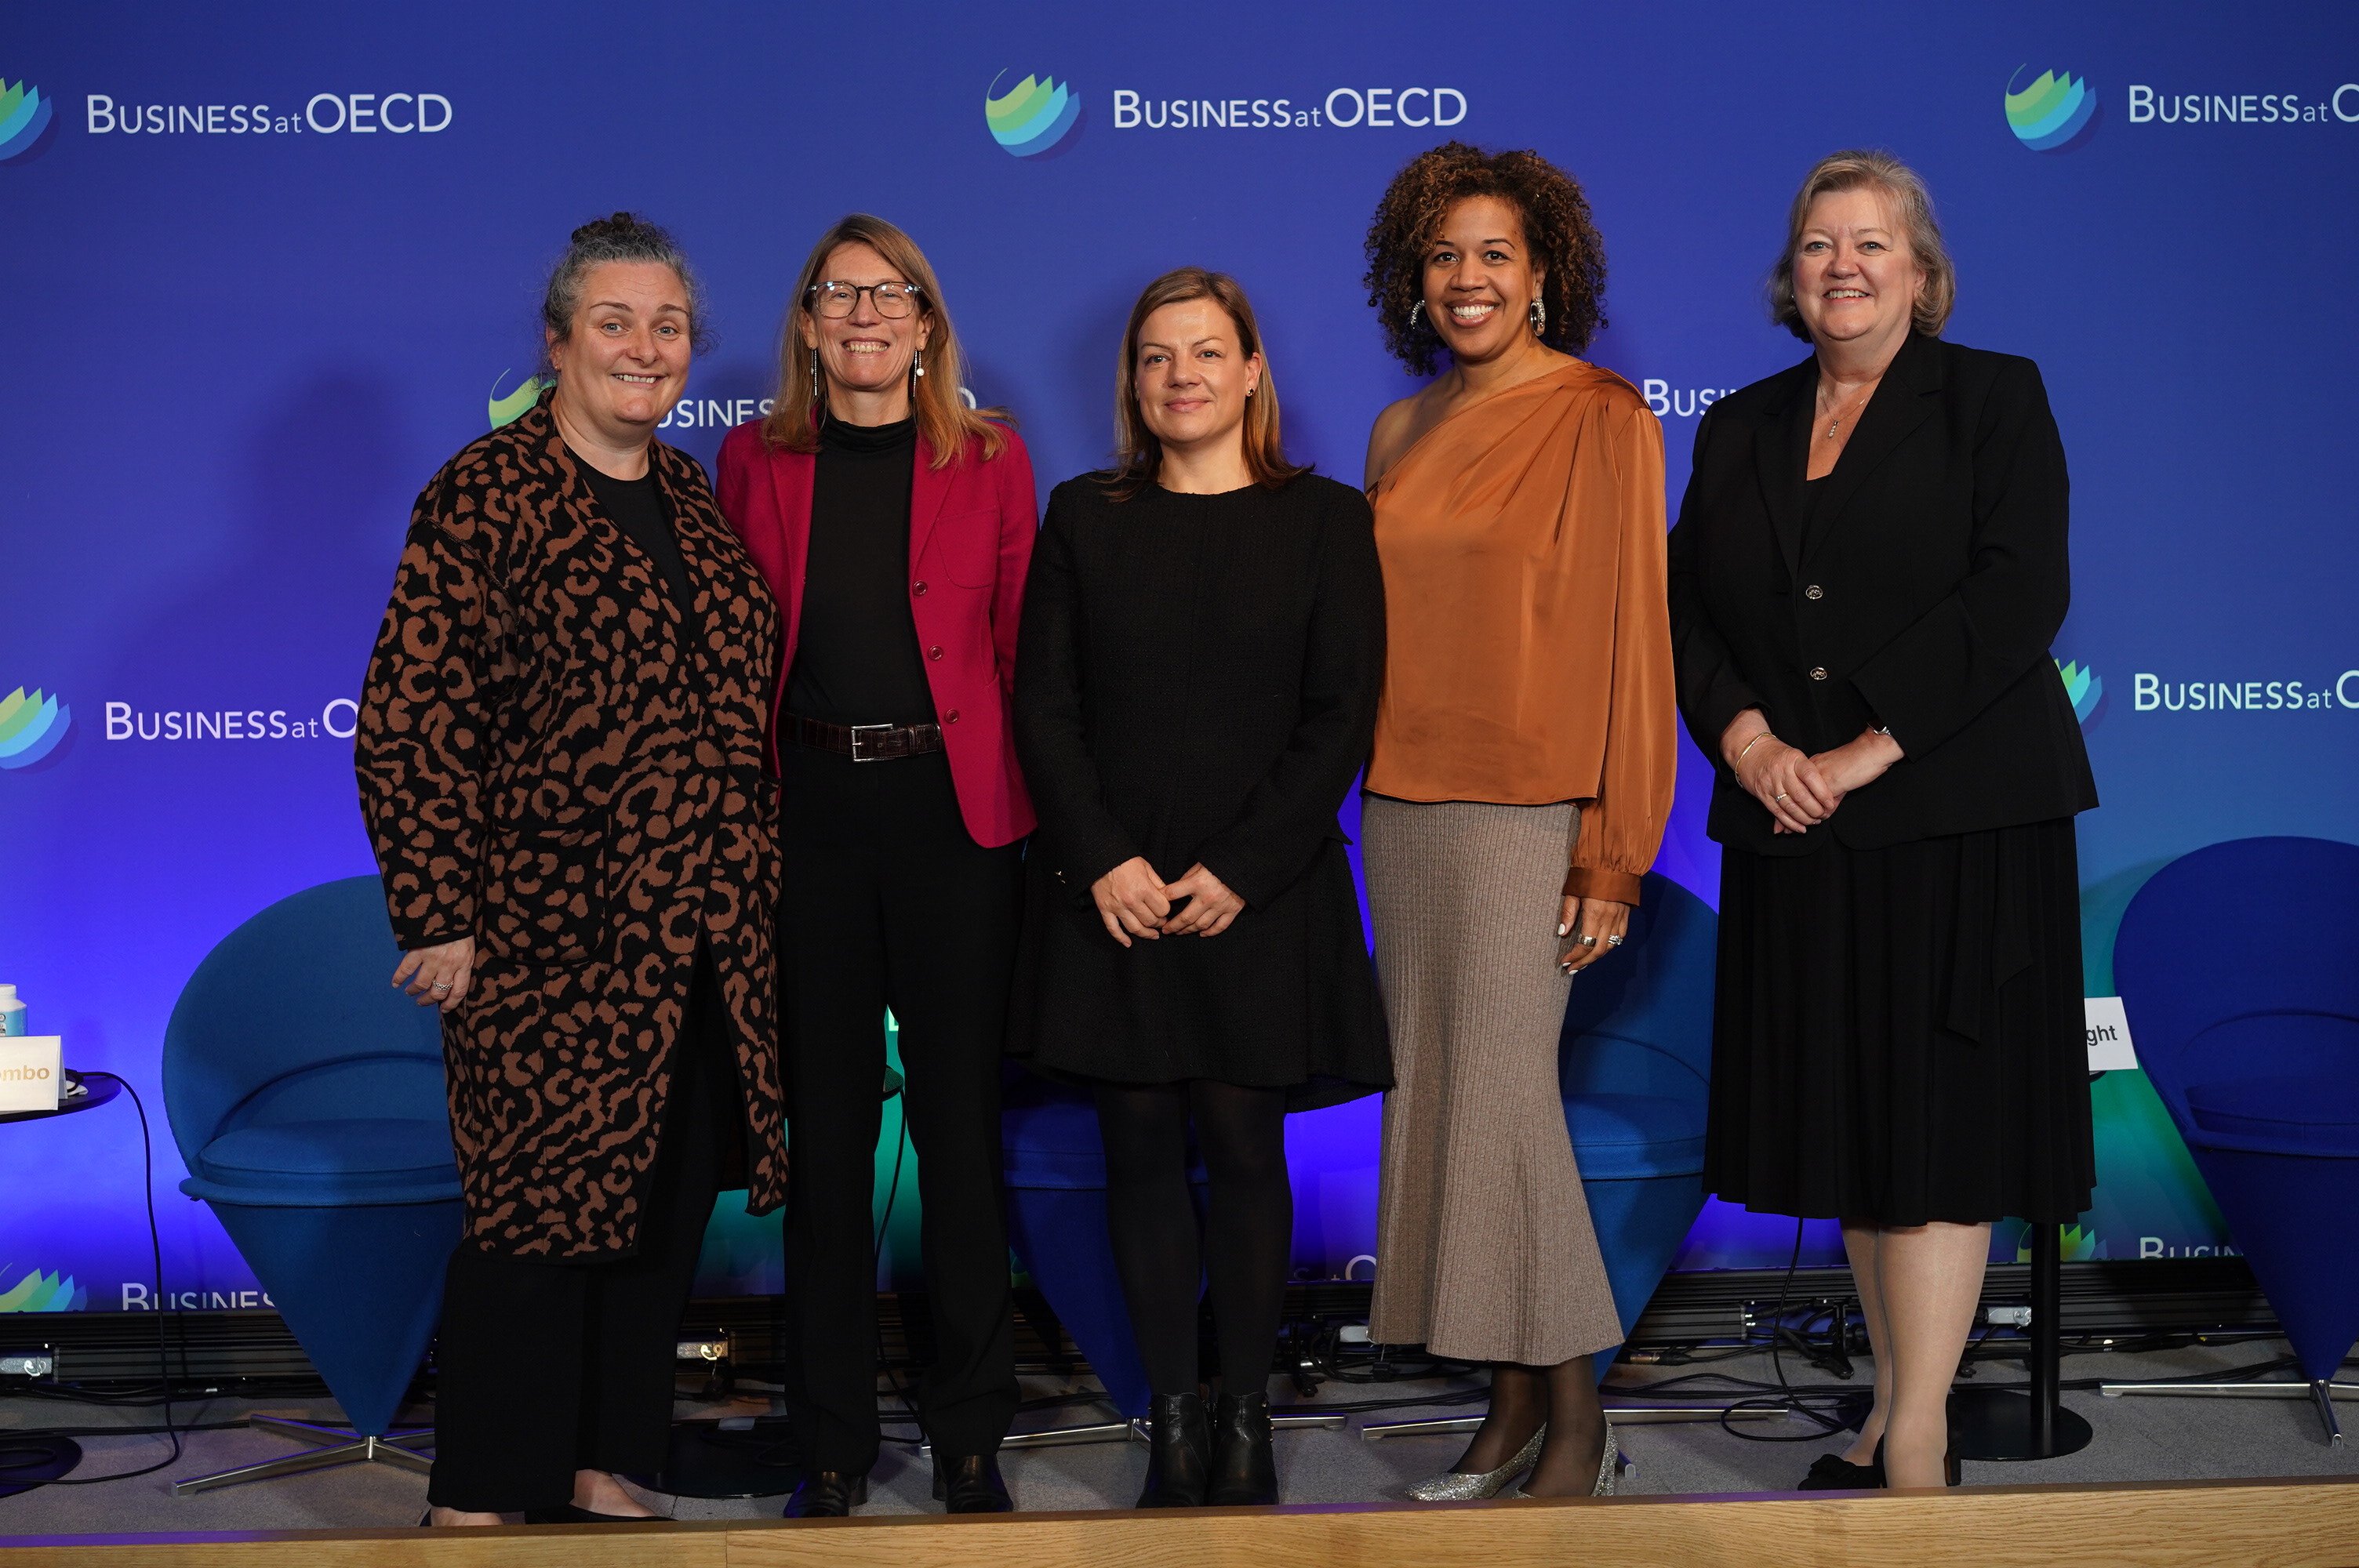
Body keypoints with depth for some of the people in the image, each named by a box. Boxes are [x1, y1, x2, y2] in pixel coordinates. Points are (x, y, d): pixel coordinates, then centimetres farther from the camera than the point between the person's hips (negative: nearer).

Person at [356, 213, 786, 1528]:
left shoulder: (694, 498, 13)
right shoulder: (486, 497, -7)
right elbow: (411, 719, -11)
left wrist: (753, 886, 15)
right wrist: (440, 916, -15)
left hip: (707, 937, 7)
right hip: (554, 933, -7)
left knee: (667, 1205, 11)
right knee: (539, 1215, -1)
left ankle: (606, 1468, 25)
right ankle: (486, 1500, 13)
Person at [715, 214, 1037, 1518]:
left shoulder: (989, 463, 6)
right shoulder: (757, 462, 7)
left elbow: (1021, 648, 4)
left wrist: (1029, 802, -4)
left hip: (955, 812, -1)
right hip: (808, 812, 1)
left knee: (959, 1119, 4)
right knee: (825, 1126, 6)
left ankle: (970, 1434, 16)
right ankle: (832, 1441, 16)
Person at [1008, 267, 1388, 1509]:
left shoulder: (1323, 518, 4)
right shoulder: (1084, 518, 9)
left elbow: (1341, 716, -2)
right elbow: (1043, 705, 4)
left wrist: (1240, 870, -11)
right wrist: (1101, 859, -9)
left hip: (1260, 894, -2)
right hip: (1111, 889, 2)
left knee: (1242, 1147, 0)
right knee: (1140, 1149, 2)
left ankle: (1245, 1420, 10)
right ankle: (1172, 1422, 9)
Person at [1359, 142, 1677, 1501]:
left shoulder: (1603, 420, -6)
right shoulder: (1402, 433, 13)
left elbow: (1632, 639, -9)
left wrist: (1615, 855, -13)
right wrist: (1375, 790, 10)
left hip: (1527, 812, -6)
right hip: (1402, 807, 7)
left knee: (1503, 1099, -7)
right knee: (1439, 1102, 8)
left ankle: (1577, 1418, 7)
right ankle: (1514, 1405, 18)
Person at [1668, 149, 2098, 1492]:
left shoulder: (1993, 397, 1)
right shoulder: (1740, 428, 14)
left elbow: (2019, 596, -11)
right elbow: (1686, 608, 9)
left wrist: (1867, 748, -16)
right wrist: (1746, 737, -10)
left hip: (1952, 816, -4)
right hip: (1794, 828, 5)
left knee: (1937, 1125, -5)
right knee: (1851, 1126, 7)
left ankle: (1916, 1448, -2)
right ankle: (1901, 1409, 18)